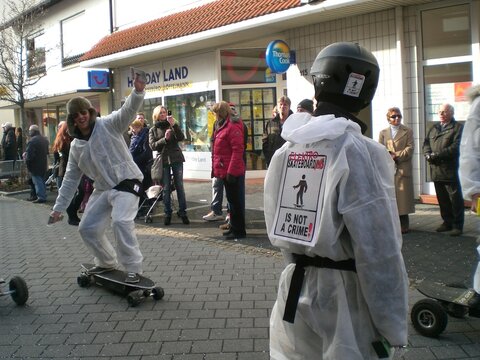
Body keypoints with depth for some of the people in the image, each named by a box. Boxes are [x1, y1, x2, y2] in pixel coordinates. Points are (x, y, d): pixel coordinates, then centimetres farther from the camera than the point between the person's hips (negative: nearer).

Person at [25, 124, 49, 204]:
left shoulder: (32, 141, -18)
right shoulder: (44, 139, 11)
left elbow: (29, 154, -21)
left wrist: (27, 161, -6)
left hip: (35, 165, -8)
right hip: (44, 165, 8)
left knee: (37, 182, -4)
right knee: (42, 181, 16)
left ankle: (41, 197, -6)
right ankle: (43, 196, 20)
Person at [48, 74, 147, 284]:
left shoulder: (107, 125, -7)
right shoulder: (76, 146, 8)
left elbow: (128, 110, -25)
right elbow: (71, 179, 13)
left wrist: (138, 92, -46)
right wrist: (59, 207, 12)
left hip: (126, 182, -7)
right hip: (102, 189, 7)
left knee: (120, 221, -28)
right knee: (87, 228, 8)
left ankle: (133, 269, -15)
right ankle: (107, 262, 31)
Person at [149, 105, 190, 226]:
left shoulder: (172, 125, 10)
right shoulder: (153, 130, 9)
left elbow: (181, 138, -6)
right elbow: (152, 146, -2)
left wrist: (174, 124, -17)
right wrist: (165, 139, -16)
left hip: (176, 158, 0)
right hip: (163, 160, 0)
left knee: (179, 186, -1)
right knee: (166, 188, 1)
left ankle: (182, 212, 4)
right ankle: (167, 214, 7)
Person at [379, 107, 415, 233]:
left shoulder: (408, 131, 11)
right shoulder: (383, 132, 16)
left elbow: (410, 148, -1)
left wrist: (396, 156, -12)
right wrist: (389, 157, -12)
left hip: (403, 169, -2)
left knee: (403, 197, -2)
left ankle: (403, 225, 4)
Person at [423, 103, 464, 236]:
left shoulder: (458, 127, -3)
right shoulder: (433, 128, 19)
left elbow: (456, 147, -14)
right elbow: (426, 143, 13)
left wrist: (437, 155, -18)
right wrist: (428, 154, -8)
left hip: (450, 170, -6)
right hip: (436, 170, 6)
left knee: (455, 198, 0)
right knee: (442, 199, 12)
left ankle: (458, 225, 7)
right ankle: (447, 222, 23)